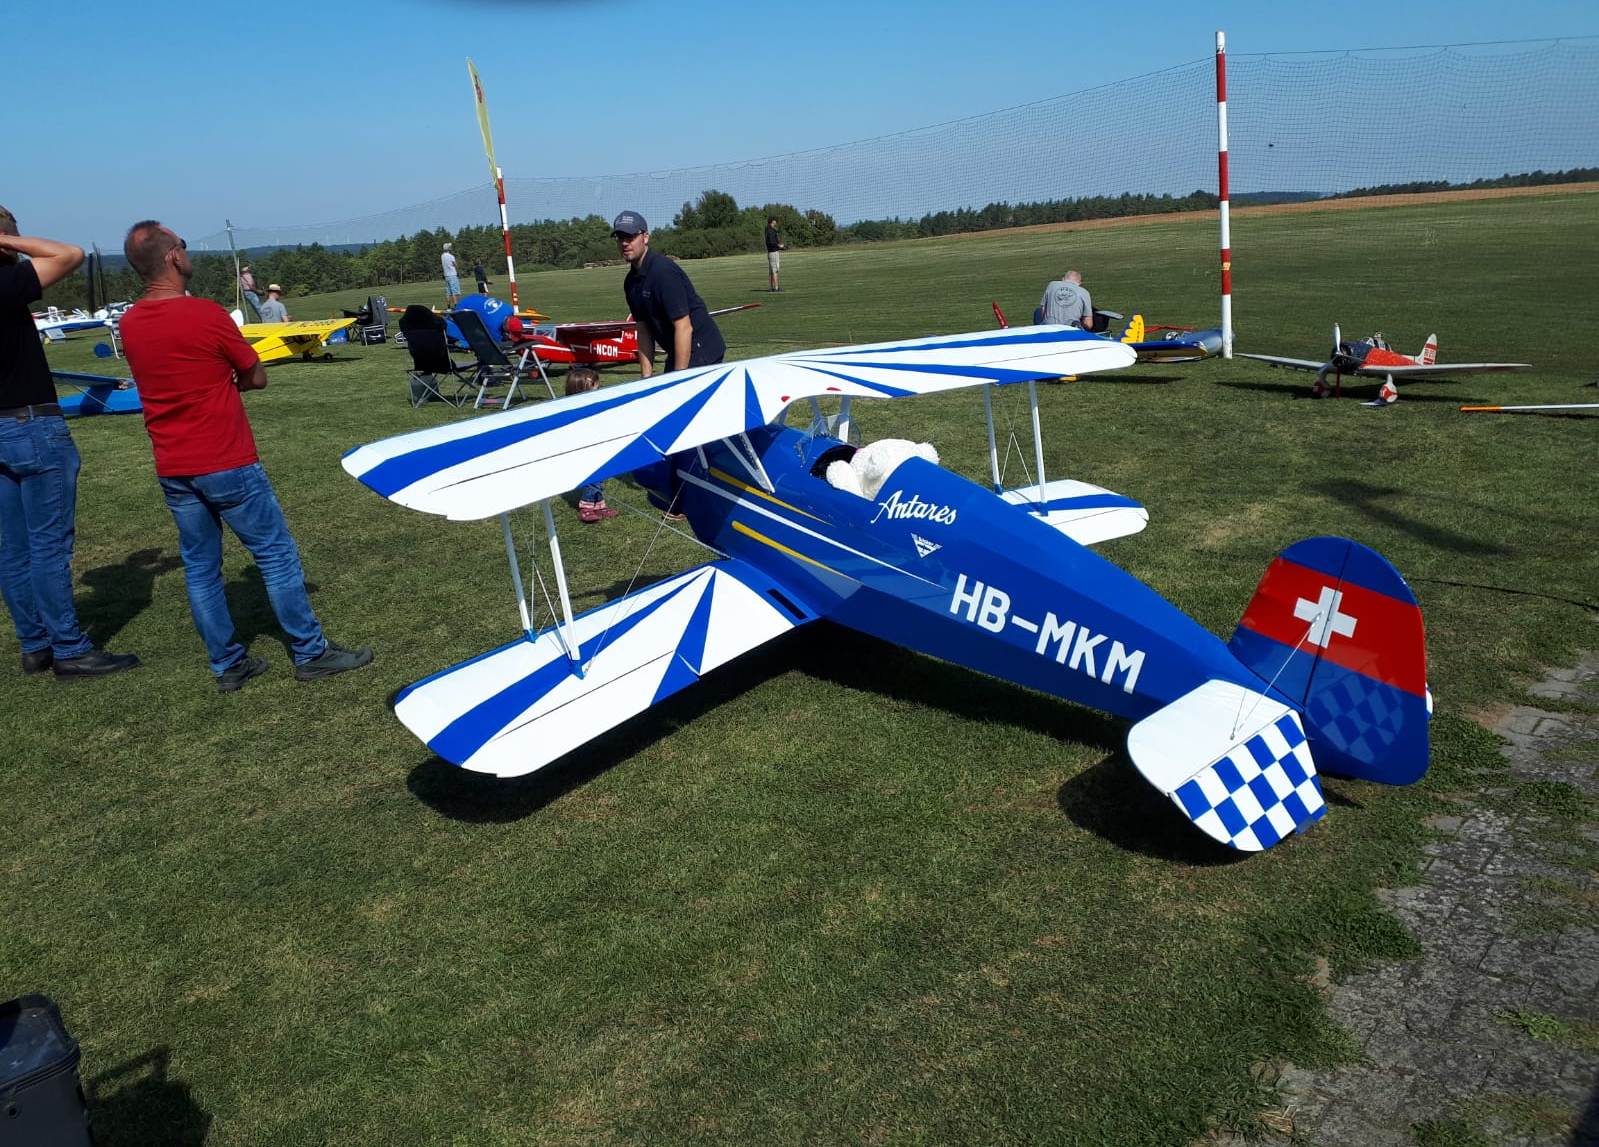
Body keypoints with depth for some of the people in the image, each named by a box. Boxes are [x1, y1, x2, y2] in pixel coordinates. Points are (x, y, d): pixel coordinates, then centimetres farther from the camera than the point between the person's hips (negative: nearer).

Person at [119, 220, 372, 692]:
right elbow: (257, 377, -5)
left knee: (200, 567, 11)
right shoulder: (206, 314, -15)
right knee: (276, 554, 4)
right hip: (226, 463, -6)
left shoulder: (129, 324, 4)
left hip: (172, 470, 7)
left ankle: (227, 664, 19)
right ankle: (310, 652, 10)